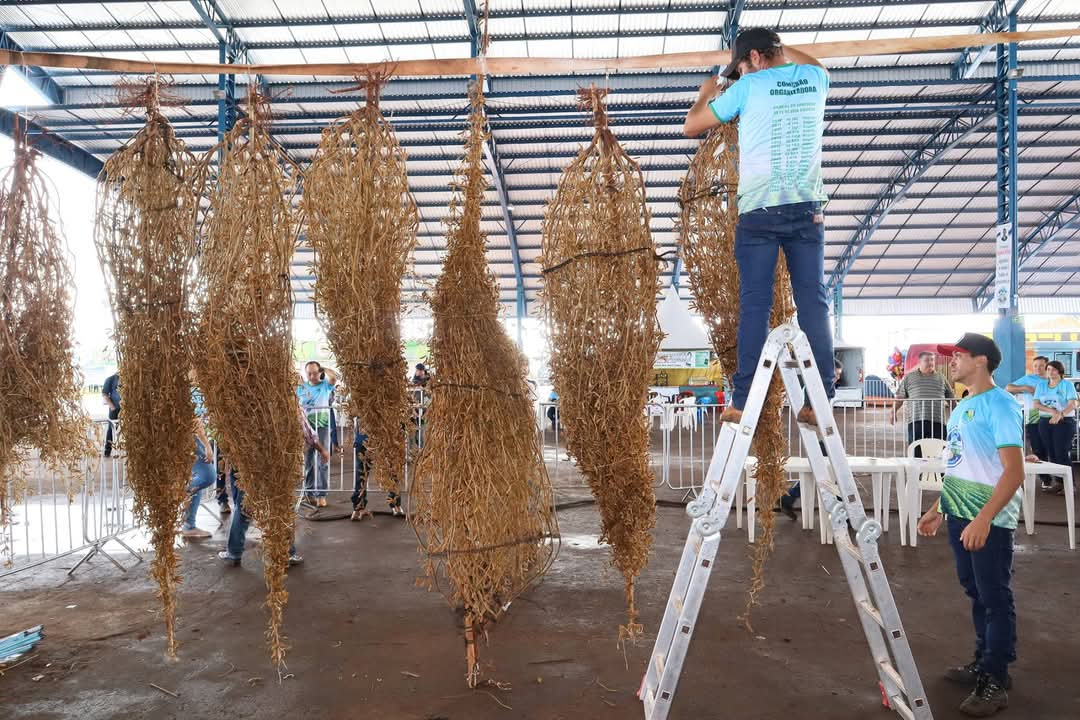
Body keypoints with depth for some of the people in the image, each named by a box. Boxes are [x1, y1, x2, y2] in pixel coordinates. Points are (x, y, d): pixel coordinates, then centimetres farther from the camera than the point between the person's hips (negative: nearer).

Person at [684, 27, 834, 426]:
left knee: (754, 305, -4)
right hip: (807, 208, 3)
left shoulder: (749, 86, 1)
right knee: (813, 303, 0)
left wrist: (706, 93, 28)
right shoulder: (814, 79, 14)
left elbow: (691, 127, 10)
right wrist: (777, 46, 45)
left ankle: (743, 401, -6)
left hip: (760, 210, -3)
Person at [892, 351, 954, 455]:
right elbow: (900, 397, 10)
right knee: (916, 454, -2)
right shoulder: (909, 377, 11)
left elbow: (951, 398, 20)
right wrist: (894, 412, -1)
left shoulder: (941, 379, 16)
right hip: (916, 422, -2)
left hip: (938, 422, 2)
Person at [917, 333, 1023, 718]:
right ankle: (983, 664, 30)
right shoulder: (962, 406, 13)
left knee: (995, 598, 2)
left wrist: (984, 518, -29)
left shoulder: (1000, 404, -14)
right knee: (976, 593, 17)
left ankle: (995, 682, 12)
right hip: (960, 515, 8)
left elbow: (1014, 472, -21)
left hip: (990, 520, -8)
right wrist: (939, 508, 19)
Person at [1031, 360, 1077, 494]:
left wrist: (1060, 414, -28)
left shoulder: (1067, 385, 0)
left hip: (1064, 422, -4)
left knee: (1062, 453, -12)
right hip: (1045, 422, 4)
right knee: (1051, 453, 4)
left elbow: (1072, 404, -11)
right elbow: (1036, 404, 4)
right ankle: (1057, 481, 10)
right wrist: (1051, 411, -14)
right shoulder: (1041, 385, 11)